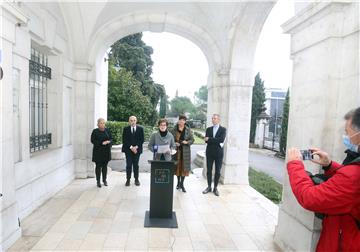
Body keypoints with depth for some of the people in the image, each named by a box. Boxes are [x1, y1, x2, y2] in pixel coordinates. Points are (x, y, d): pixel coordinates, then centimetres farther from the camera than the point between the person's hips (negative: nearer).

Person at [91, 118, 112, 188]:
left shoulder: (107, 130, 7)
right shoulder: (95, 131, -3)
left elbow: (111, 139, 11)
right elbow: (93, 140, -7)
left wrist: (108, 141, -12)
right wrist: (102, 143, -17)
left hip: (106, 151, 3)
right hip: (98, 151, -3)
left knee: (105, 166, 9)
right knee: (98, 166, 1)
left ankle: (104, 180, 21)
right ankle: (98, 181, 11)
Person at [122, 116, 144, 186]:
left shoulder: (140, 128, 3)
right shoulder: (125, 129, 2)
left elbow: (142, 139, 0)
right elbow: (124, 140, -2)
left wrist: (136, 147, -11)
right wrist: (131, 147, -12)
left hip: (137, 149, 0)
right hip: (128, 149, 0)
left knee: (136, 165, 6)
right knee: (129, 165, 0)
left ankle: (136, 179, 16)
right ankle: (128, 180, 9)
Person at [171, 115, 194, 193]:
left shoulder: (188, 129, 1)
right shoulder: (174, 129, 0)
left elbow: (192, 139, 3)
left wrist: (187, 142, -16)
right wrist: (174, 143, -12)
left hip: (185, 151, 0)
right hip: (177, 150, 0)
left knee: (184, 167, 1)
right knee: (177, 166, 7)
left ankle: (182, 184, 12)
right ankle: (178, 182, 26)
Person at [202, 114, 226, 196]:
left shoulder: (223, 129, -1)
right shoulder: (208, 129, 8)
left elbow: (221, 139, -17)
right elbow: (206, 140, -4)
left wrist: (210, 139, -15)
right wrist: (217, 142, -15)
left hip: (219, 153, -2)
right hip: (209, 152, 2)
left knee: (217, 171, 5)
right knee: (209, 170, 8)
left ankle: (215, 188, 17)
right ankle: (209, 187, 21)